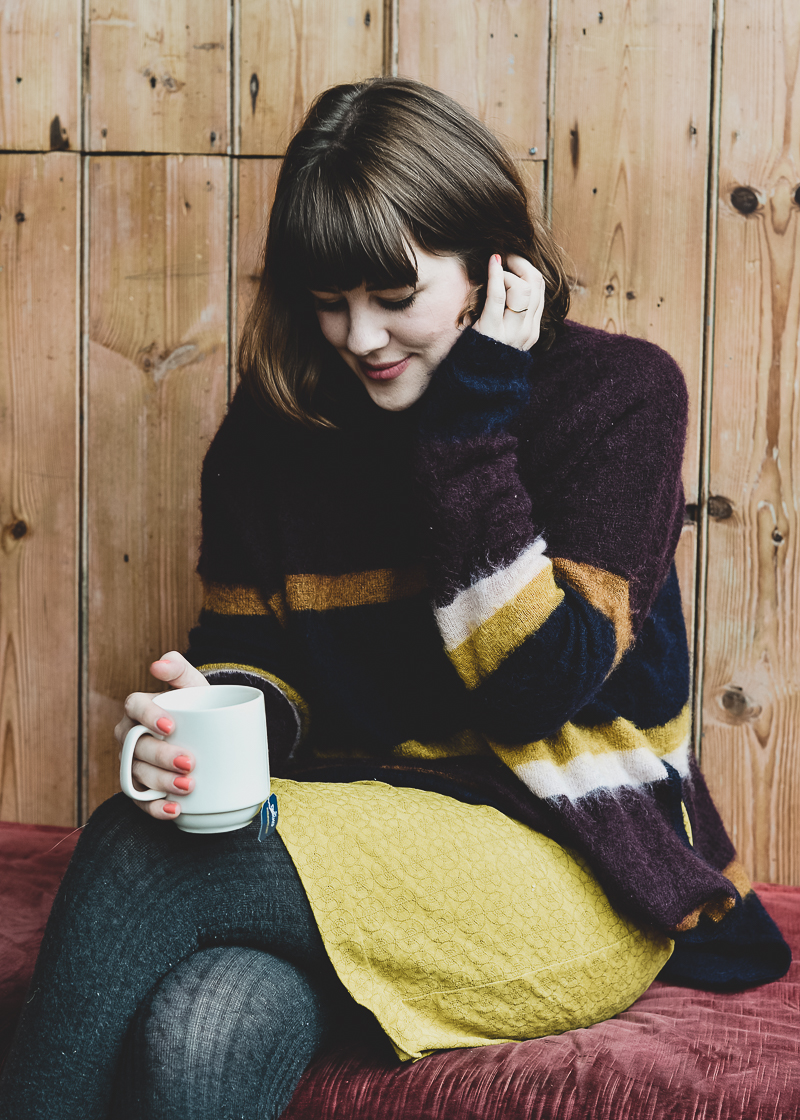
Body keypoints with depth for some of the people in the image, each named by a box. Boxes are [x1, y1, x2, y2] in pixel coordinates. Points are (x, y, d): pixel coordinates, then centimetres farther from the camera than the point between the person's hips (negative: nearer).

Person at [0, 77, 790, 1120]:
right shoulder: (279, 414, 6)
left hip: (580, 874, -4)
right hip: (361, 821, 4)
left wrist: (472, 417, -16)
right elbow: (250, 644, 9)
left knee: (139, 856, -26)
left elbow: (538, 688, -15)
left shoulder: (617, 394, -6)